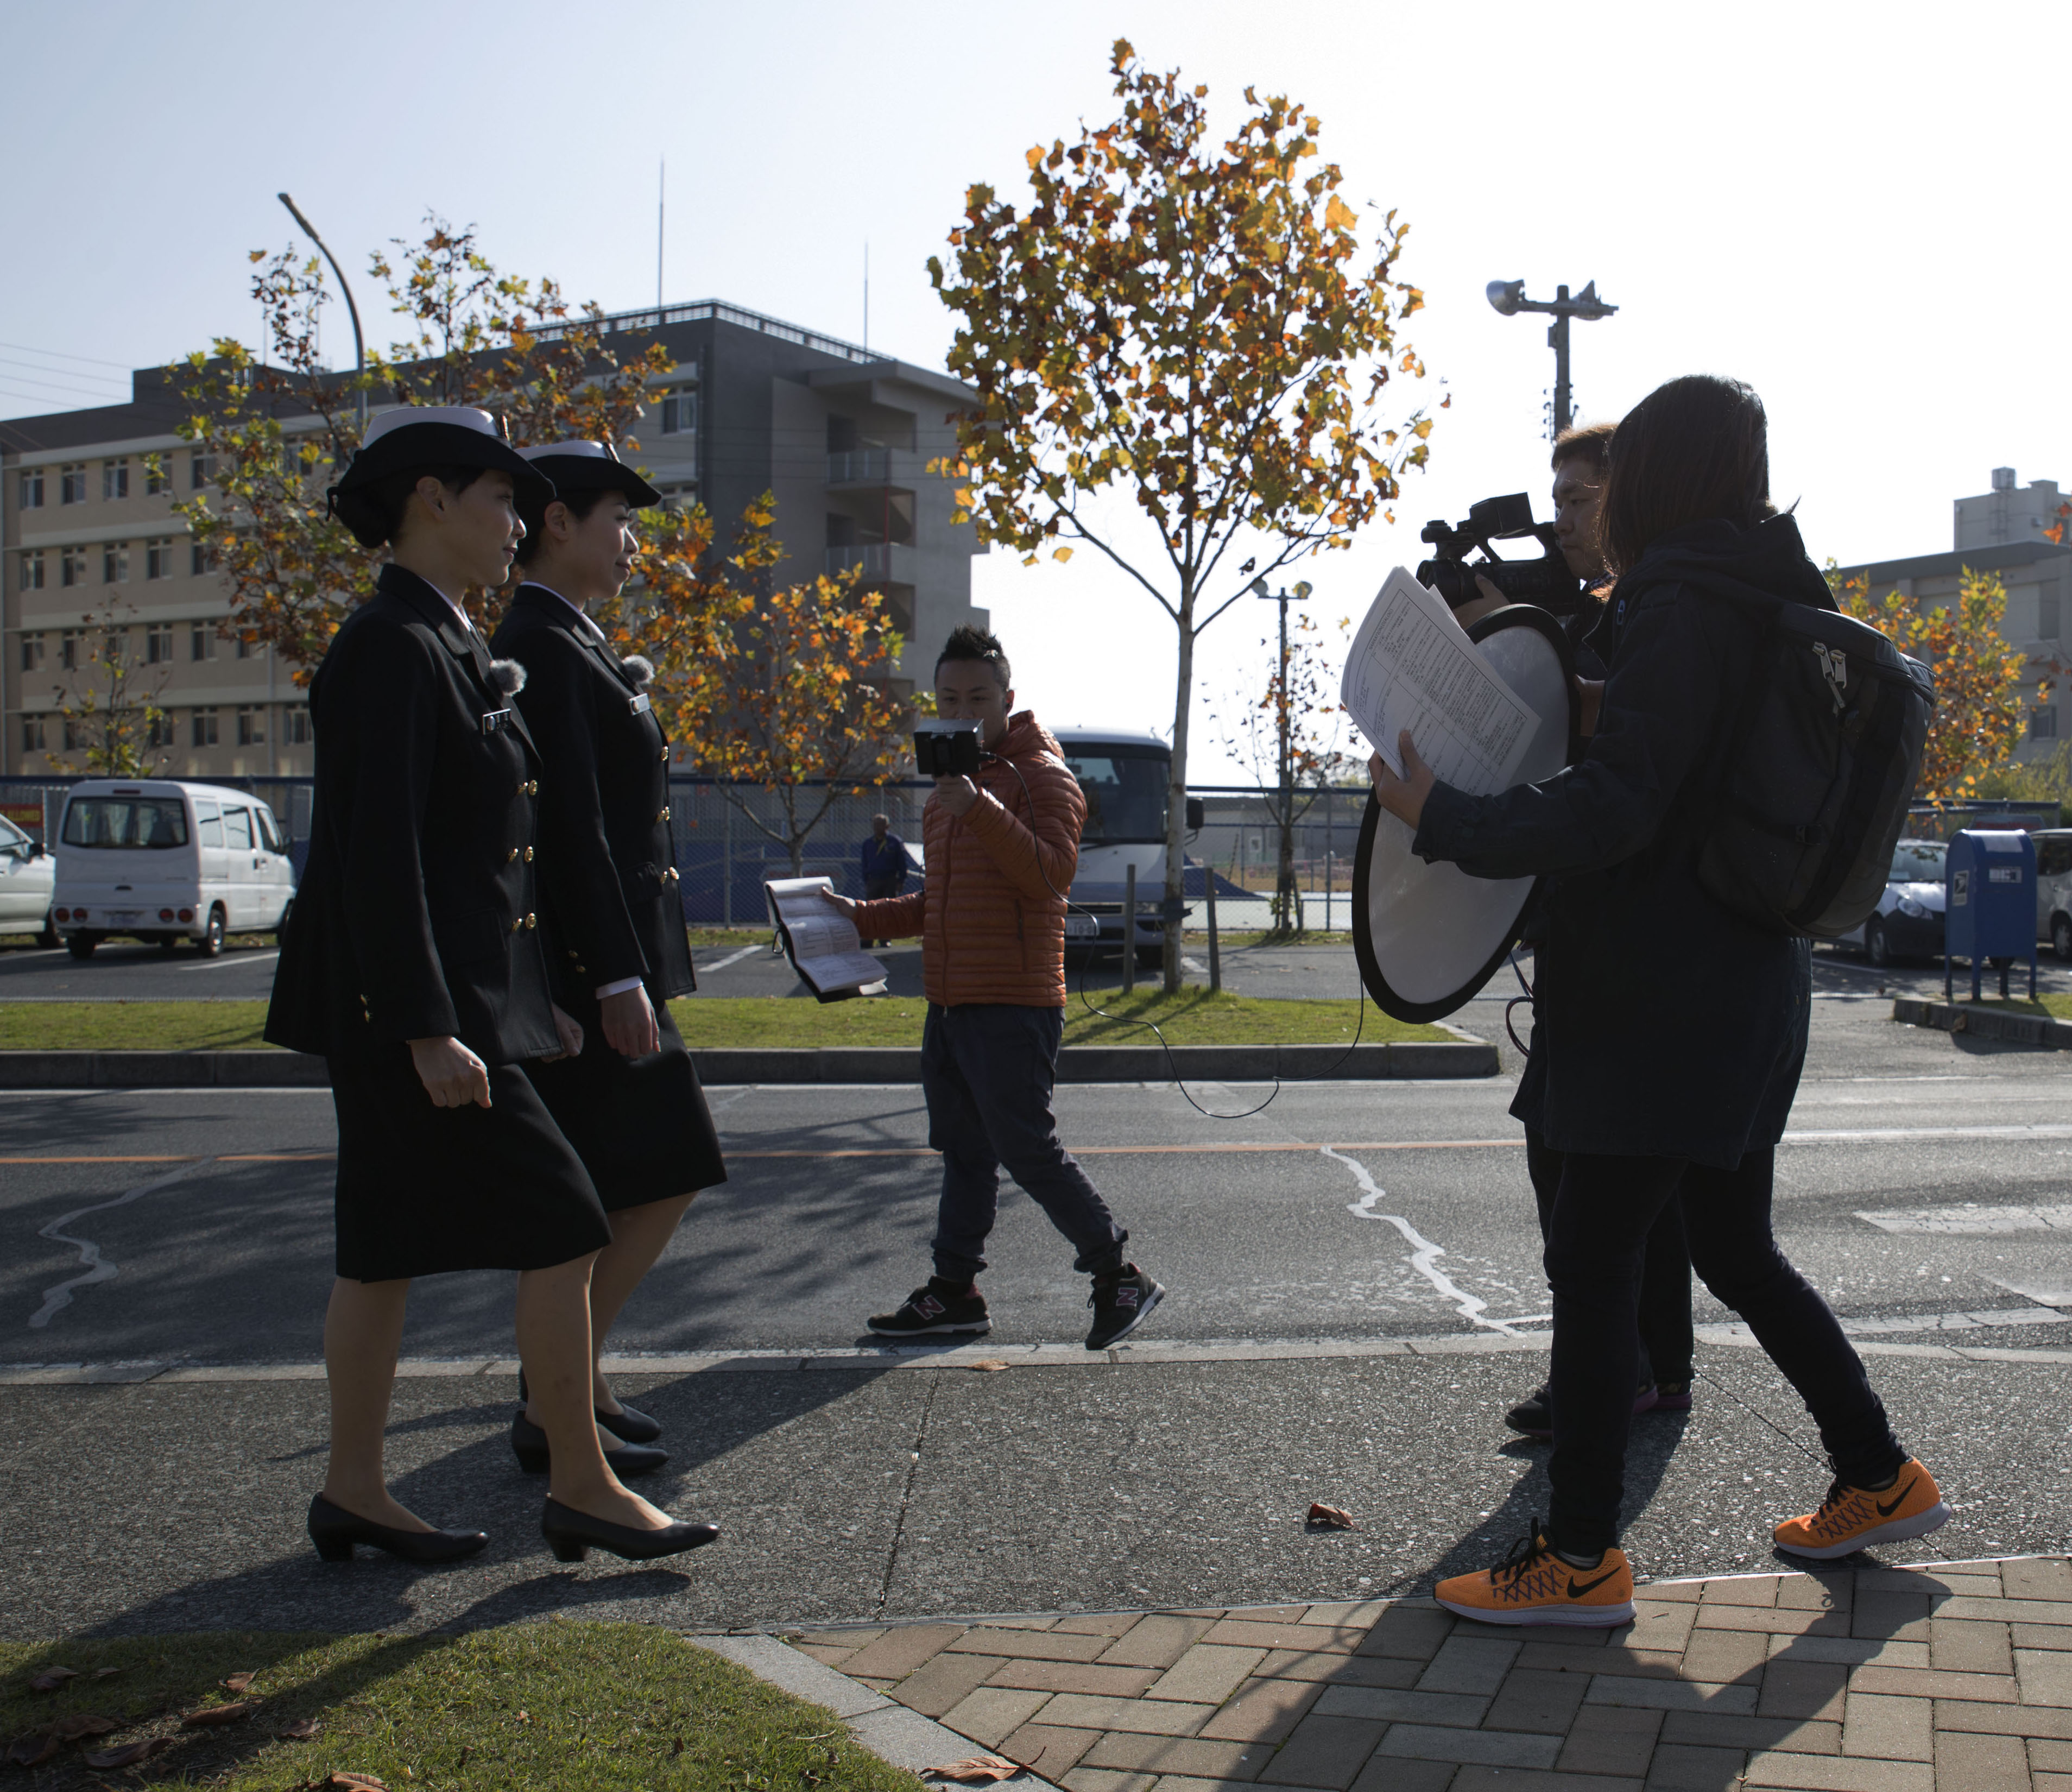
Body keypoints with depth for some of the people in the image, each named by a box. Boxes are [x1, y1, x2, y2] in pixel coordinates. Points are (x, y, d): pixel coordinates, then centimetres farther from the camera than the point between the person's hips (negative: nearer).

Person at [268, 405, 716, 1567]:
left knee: (393, 1250, 13)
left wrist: (540, 1000, 21)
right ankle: (583, 1490, 5)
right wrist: (427, 1029, -24)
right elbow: (376, 854, -21)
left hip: (461, 991, 10)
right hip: (415, 1000, -10)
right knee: (563, 1231, -5)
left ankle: (354, 1494, 22)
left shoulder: (452, 649, 16)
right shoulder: (391, 647, -15)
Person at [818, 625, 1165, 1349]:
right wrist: (862, 916, 18)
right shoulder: (949, 786, 21)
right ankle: (954, 1290, 20)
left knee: (1028, 1150, -9)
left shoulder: (1042, 776, -6)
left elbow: (1050, 872, -23)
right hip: (949, 1002, 9)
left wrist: (978, 808, -31)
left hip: (1012, 1004, -9)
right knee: (963, 1150, 13)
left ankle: (1119, 1276, 2)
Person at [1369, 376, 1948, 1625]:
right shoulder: (1781, 611, 13)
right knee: (1738, 1250, 20)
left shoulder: (1678, 608, -15)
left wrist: (1442, 820, -16)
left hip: (1663, 997, -9)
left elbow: (1614, 811, -21)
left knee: (1592, 1261, -3)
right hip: (1753, 986, 10)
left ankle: (1583, 1557, 3)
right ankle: (1880, 1478, 29)